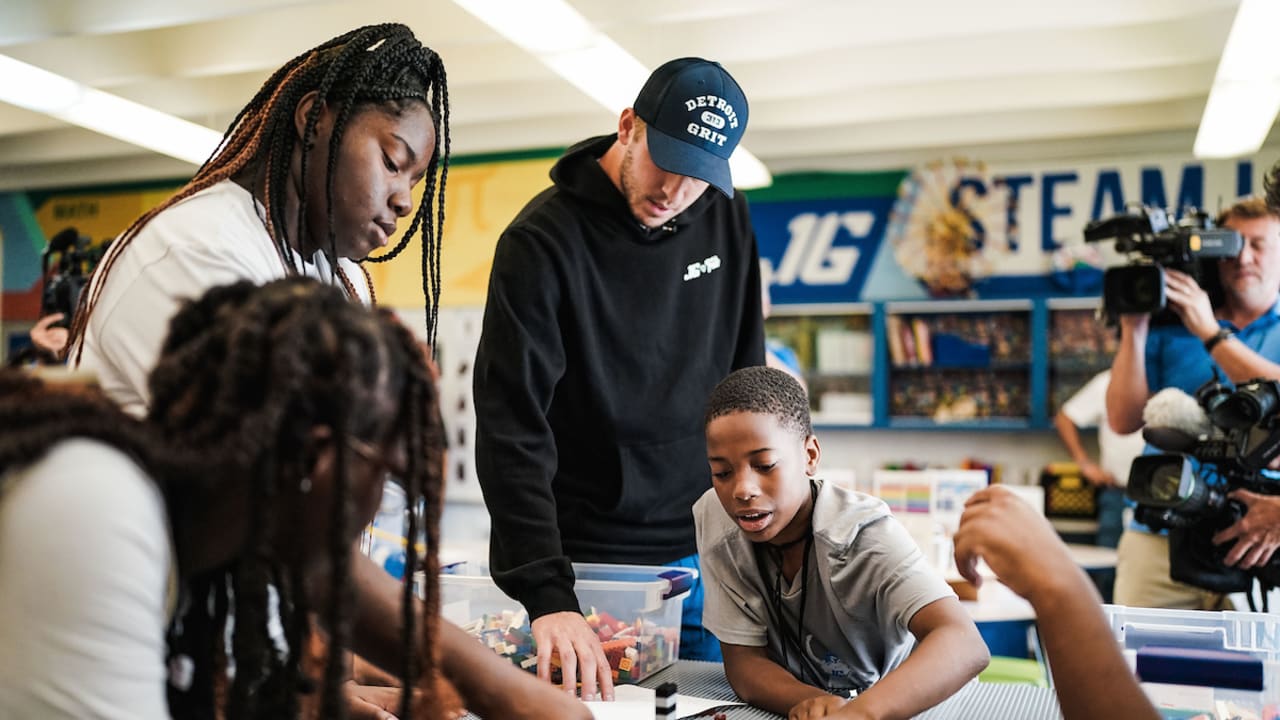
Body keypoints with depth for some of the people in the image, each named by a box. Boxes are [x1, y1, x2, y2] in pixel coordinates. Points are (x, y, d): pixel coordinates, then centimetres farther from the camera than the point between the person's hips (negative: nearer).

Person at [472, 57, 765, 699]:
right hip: (585, 563, -4)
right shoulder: (542, 241, -15)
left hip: (702, 554, 5)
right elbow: (511, 430, -23)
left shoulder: (727, 219, 1)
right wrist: (548, 595, -32)